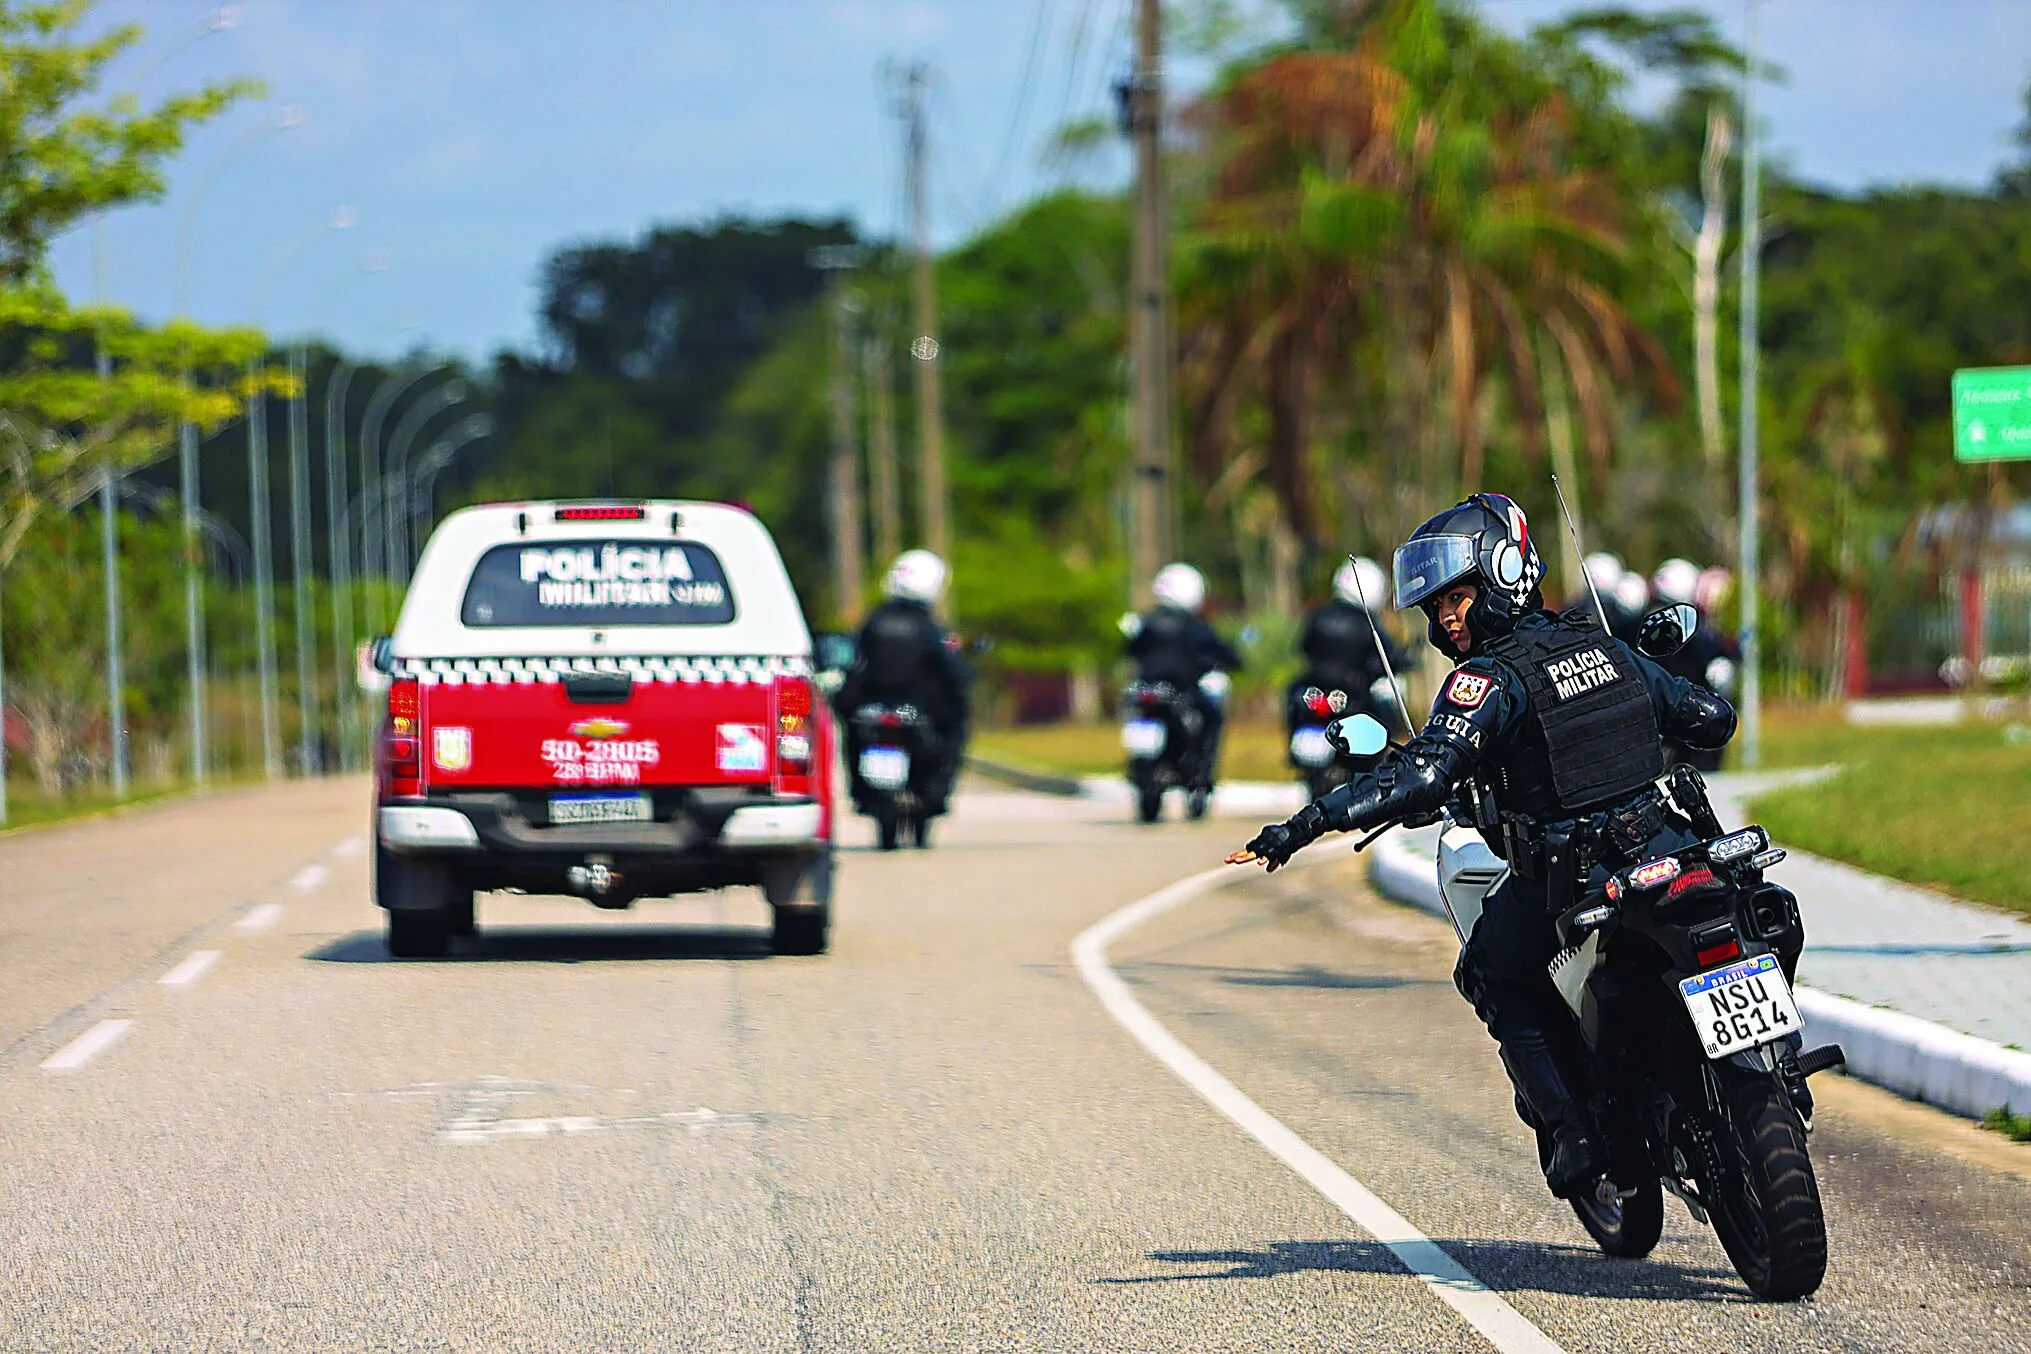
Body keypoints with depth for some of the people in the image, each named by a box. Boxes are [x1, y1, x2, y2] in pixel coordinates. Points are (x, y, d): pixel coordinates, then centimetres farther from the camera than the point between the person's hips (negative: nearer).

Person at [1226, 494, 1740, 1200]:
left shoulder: (1486, 680, -11)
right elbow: (1711, 717, 13)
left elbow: (1419, 781, -23)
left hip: (1562, 887, -5)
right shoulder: (1606, 646, 8)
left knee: (1496, 981, 21)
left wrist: (1296, 830, -23)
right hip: (1662, 850, 6)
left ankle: (1571, 1127, 6)